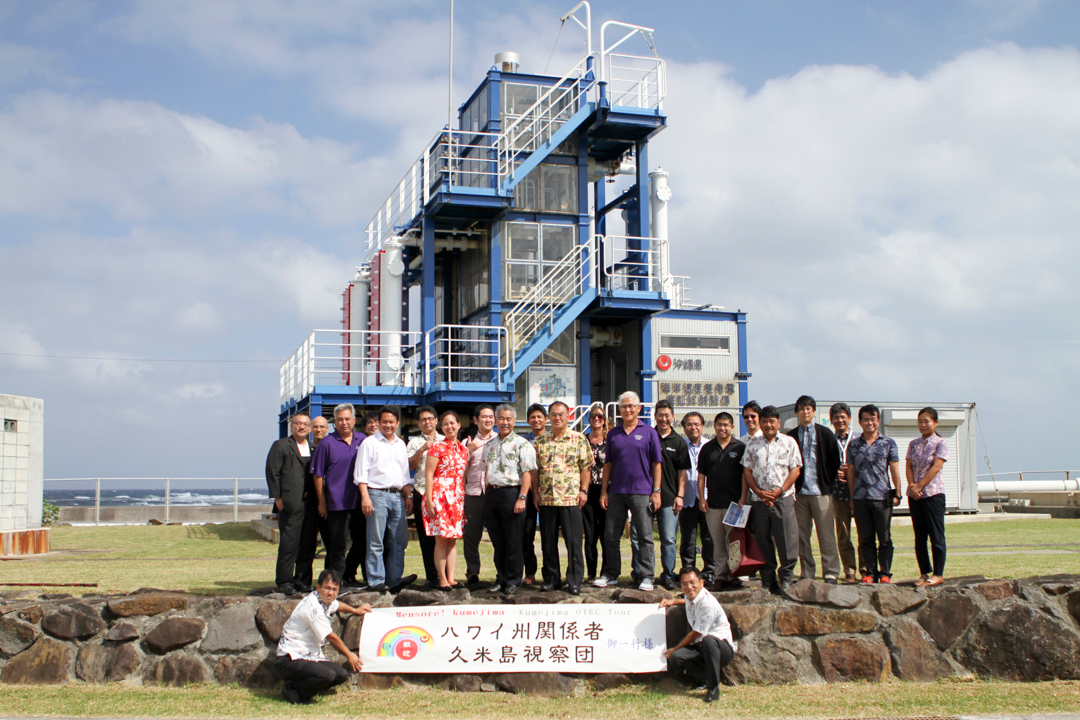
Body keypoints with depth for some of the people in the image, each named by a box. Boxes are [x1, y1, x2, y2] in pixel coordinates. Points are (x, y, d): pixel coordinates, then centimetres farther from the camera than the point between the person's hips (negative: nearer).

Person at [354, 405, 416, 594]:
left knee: (399, 541, 5)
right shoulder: (369, 443, 0)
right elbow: (361, 473, -5)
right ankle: (376, 581, 2)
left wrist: (408, 495, 13)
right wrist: (365, 497, -14)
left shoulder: (400, 444, 17)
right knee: (376, 542, -3)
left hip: (397, 496, 6)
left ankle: (394, 580, 11)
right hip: (377, 495, -5)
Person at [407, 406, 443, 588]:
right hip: (422, 493, 0)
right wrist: (422, 450, -13)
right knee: (426, 537, 0)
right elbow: (409, 466, -3)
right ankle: (432, 576, 6)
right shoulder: (414, 443, 11)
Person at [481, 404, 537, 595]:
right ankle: (501, 578, 21)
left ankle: (512, 581, 9)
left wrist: (522, 498, -19)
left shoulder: (521, 444, -5)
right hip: (491, 494, 6)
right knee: (497, 541, 11)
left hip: (511, 493, -6)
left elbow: (528, 473, -11)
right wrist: (487, 495, 12)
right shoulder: (489, 445, 16)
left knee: (513, 542, 0)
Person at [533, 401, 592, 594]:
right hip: (546, 498, 3)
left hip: (570, 498, -3)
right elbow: (535, 469, 12)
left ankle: (574, 582, 5)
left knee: (573, 542, -2)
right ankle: (552, 579, 19)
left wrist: (583, 490, -7)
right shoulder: (540, 442, 11)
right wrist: (535, 493, 4)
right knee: (548, 542, 9)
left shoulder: (578, 439, 3)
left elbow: (586, 467, 1)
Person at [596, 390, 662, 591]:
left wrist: (656, 491, -5)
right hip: (616, 492, 3)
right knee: (611, 536, 7)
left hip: (641, 492, -3)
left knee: (644, 537, 0)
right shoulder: (613, 434, 11)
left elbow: (656, 464, 1)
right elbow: (608, 464, 12)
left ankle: (645, 576, 6)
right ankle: (610, 574, 18)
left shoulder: (648, 432, 3)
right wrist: (603, 491, 6)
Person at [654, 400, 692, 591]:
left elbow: (682, 472, 9)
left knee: (669, 539, 0)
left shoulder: (679, 442, 8)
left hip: (669, 497, 0)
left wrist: (680, 495, 0)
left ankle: (668, 575, 9)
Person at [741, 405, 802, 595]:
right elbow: (747, 470, 9)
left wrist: (780, 490, -10)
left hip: (783, 498, -2)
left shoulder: (789, 443, 7)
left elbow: (795, 470, 1)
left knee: (787, 539, -7)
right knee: (762, 540, 5)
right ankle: (768, 581, 13)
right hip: (758, 499, 2)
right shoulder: (752, 444, 12)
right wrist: (758, 492, -4)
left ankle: (786, 579, 2)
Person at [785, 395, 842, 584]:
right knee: (802, 535, 3)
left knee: (826, 534, -3)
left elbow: (834, 461, 5)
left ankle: (831, 573, 1)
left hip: (821, 491, -2)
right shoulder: (791, 437, 8)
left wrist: (829, 484, -3)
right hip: (799, 491, 2)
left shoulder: (825, 434, 5)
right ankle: (807, 572, 11)